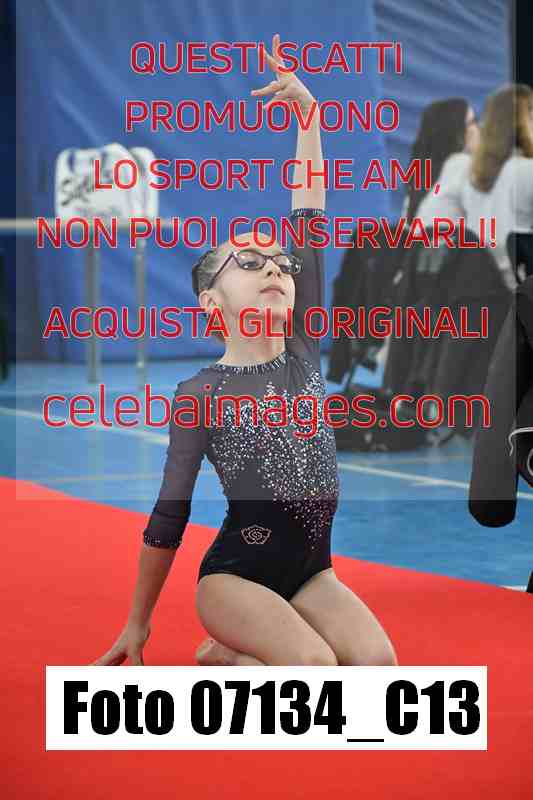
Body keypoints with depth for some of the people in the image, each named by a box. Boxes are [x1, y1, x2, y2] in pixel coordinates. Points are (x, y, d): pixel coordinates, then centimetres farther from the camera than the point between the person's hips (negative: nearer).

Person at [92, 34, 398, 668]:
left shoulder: (303, 351, 5)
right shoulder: (200, 393, -6)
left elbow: (309, 226, -3)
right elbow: (171, 512, -1)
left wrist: (309, 115, -9)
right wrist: (137, 624, 2)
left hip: (311, 568, 5)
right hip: (237, 569, -5)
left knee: (377, 662, -22)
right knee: (315, 663, -31)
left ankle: (233, 655, 4)